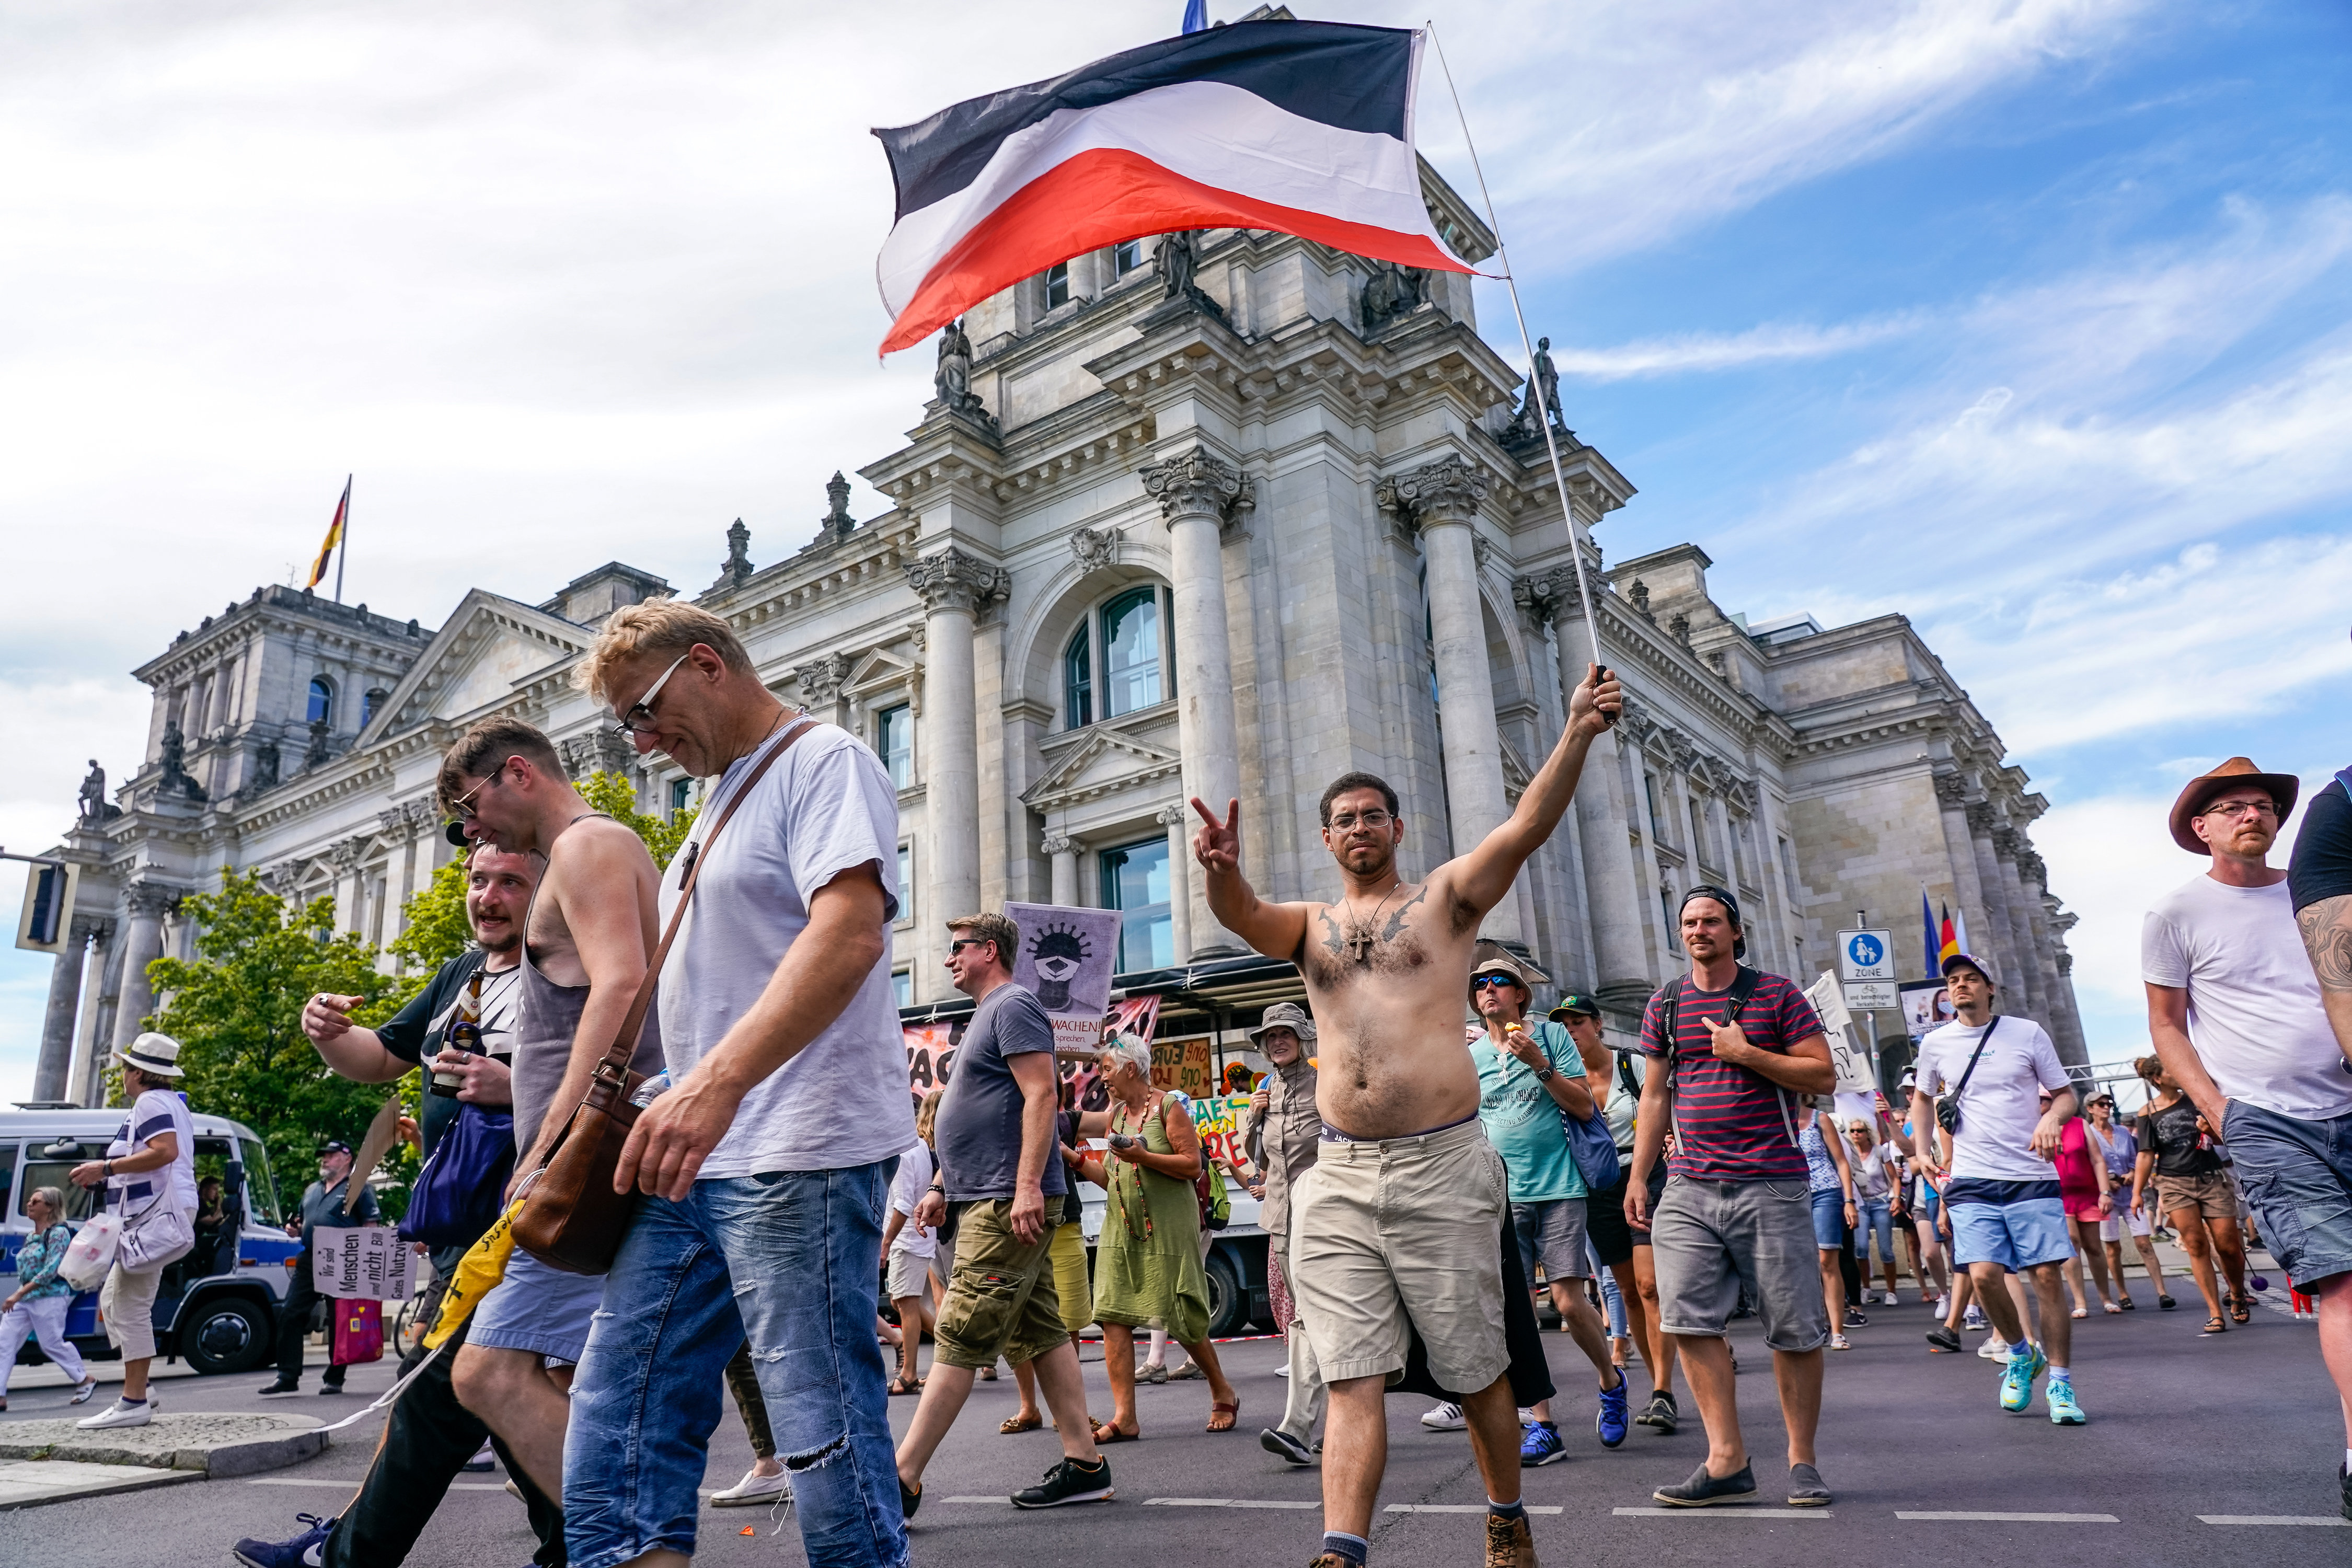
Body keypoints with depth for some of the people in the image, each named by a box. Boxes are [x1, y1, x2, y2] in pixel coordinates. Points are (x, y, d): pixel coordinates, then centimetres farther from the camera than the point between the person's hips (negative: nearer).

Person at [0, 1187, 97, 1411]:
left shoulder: (58, 1233, -11)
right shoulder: (31, 1237, 15)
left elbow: (51, 1270, -19)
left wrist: (19, 1294, -22)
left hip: (49, 1297, -8)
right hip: (23, 1298, 8)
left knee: (52, 1344, -2)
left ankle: (86, 1380, 14)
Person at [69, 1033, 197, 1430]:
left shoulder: (150, 1102, -10)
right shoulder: (172, 1102, 22)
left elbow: (166, 1150, -25)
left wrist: (105, 1167, -22)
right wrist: (108, 1173, 28)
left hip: (156, 1213, -11)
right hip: (156, 1211, 11)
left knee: (131, 1306, -10)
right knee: (113, 1300, 18)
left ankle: (134, 1402, -9)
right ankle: (137, 1389, 16)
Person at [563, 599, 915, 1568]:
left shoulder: (824, 760, -6)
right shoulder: (723, 800, 22)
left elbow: (849, 936, -23)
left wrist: (717, 1083, -32)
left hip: (799, 1158, -9)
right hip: (693, 1160, 10)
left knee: (826, 1440, -3)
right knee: (615, 1436, 8)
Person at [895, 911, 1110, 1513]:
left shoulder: (1014, 1006, -8)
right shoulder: (987, 1015, 23)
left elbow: (1042, 1095, -19)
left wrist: (1028, 1185, -25)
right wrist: (941, 1186, 21)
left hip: (1008, 1204, -10)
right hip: (988, 1202, 10)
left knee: (958, 1341, -8)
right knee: (1039, 1334, 10)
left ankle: (902, 1480, -5)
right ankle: (1084, 1465, 14)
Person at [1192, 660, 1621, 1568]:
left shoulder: (1445, 898, 7)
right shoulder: (1309, 926, 14)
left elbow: (1527, 827, -8)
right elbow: (1242, 916, -7)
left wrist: (1577, 733, -22)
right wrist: (1224, 870, -31)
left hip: (1441, 1167, -2)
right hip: (1340, 1178, 2)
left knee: (1476, 1368, 10)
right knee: (1353, 1378, -1)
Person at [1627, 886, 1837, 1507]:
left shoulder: (1776, 995, 3)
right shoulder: (1665, 1006, 12)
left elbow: (1824, 1076, -1)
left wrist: (1746, 1053, -13)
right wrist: (1638, 1176, 10)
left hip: (1772, 1186, -3)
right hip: (1689, 1189, 3)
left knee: (1795, 1329, 3)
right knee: (1689, 1320, -6)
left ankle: (1802, 1460, 17)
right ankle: (1728, 1461, 2)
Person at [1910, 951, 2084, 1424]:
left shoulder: (2027, 1033, 3)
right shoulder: (1936, 1044, 8)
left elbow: (2065, 1094, 9)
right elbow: (1923, 1097, 24)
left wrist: (2051, 1117, -13)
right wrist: (1922, 1150, 12)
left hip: (2032, 1177, -1)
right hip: (1972, 1181, 1)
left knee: (2047, 1278, -4)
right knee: (1985, 1274, -13)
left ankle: (2060, 1384, 11)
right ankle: (2021, 1354, 14)